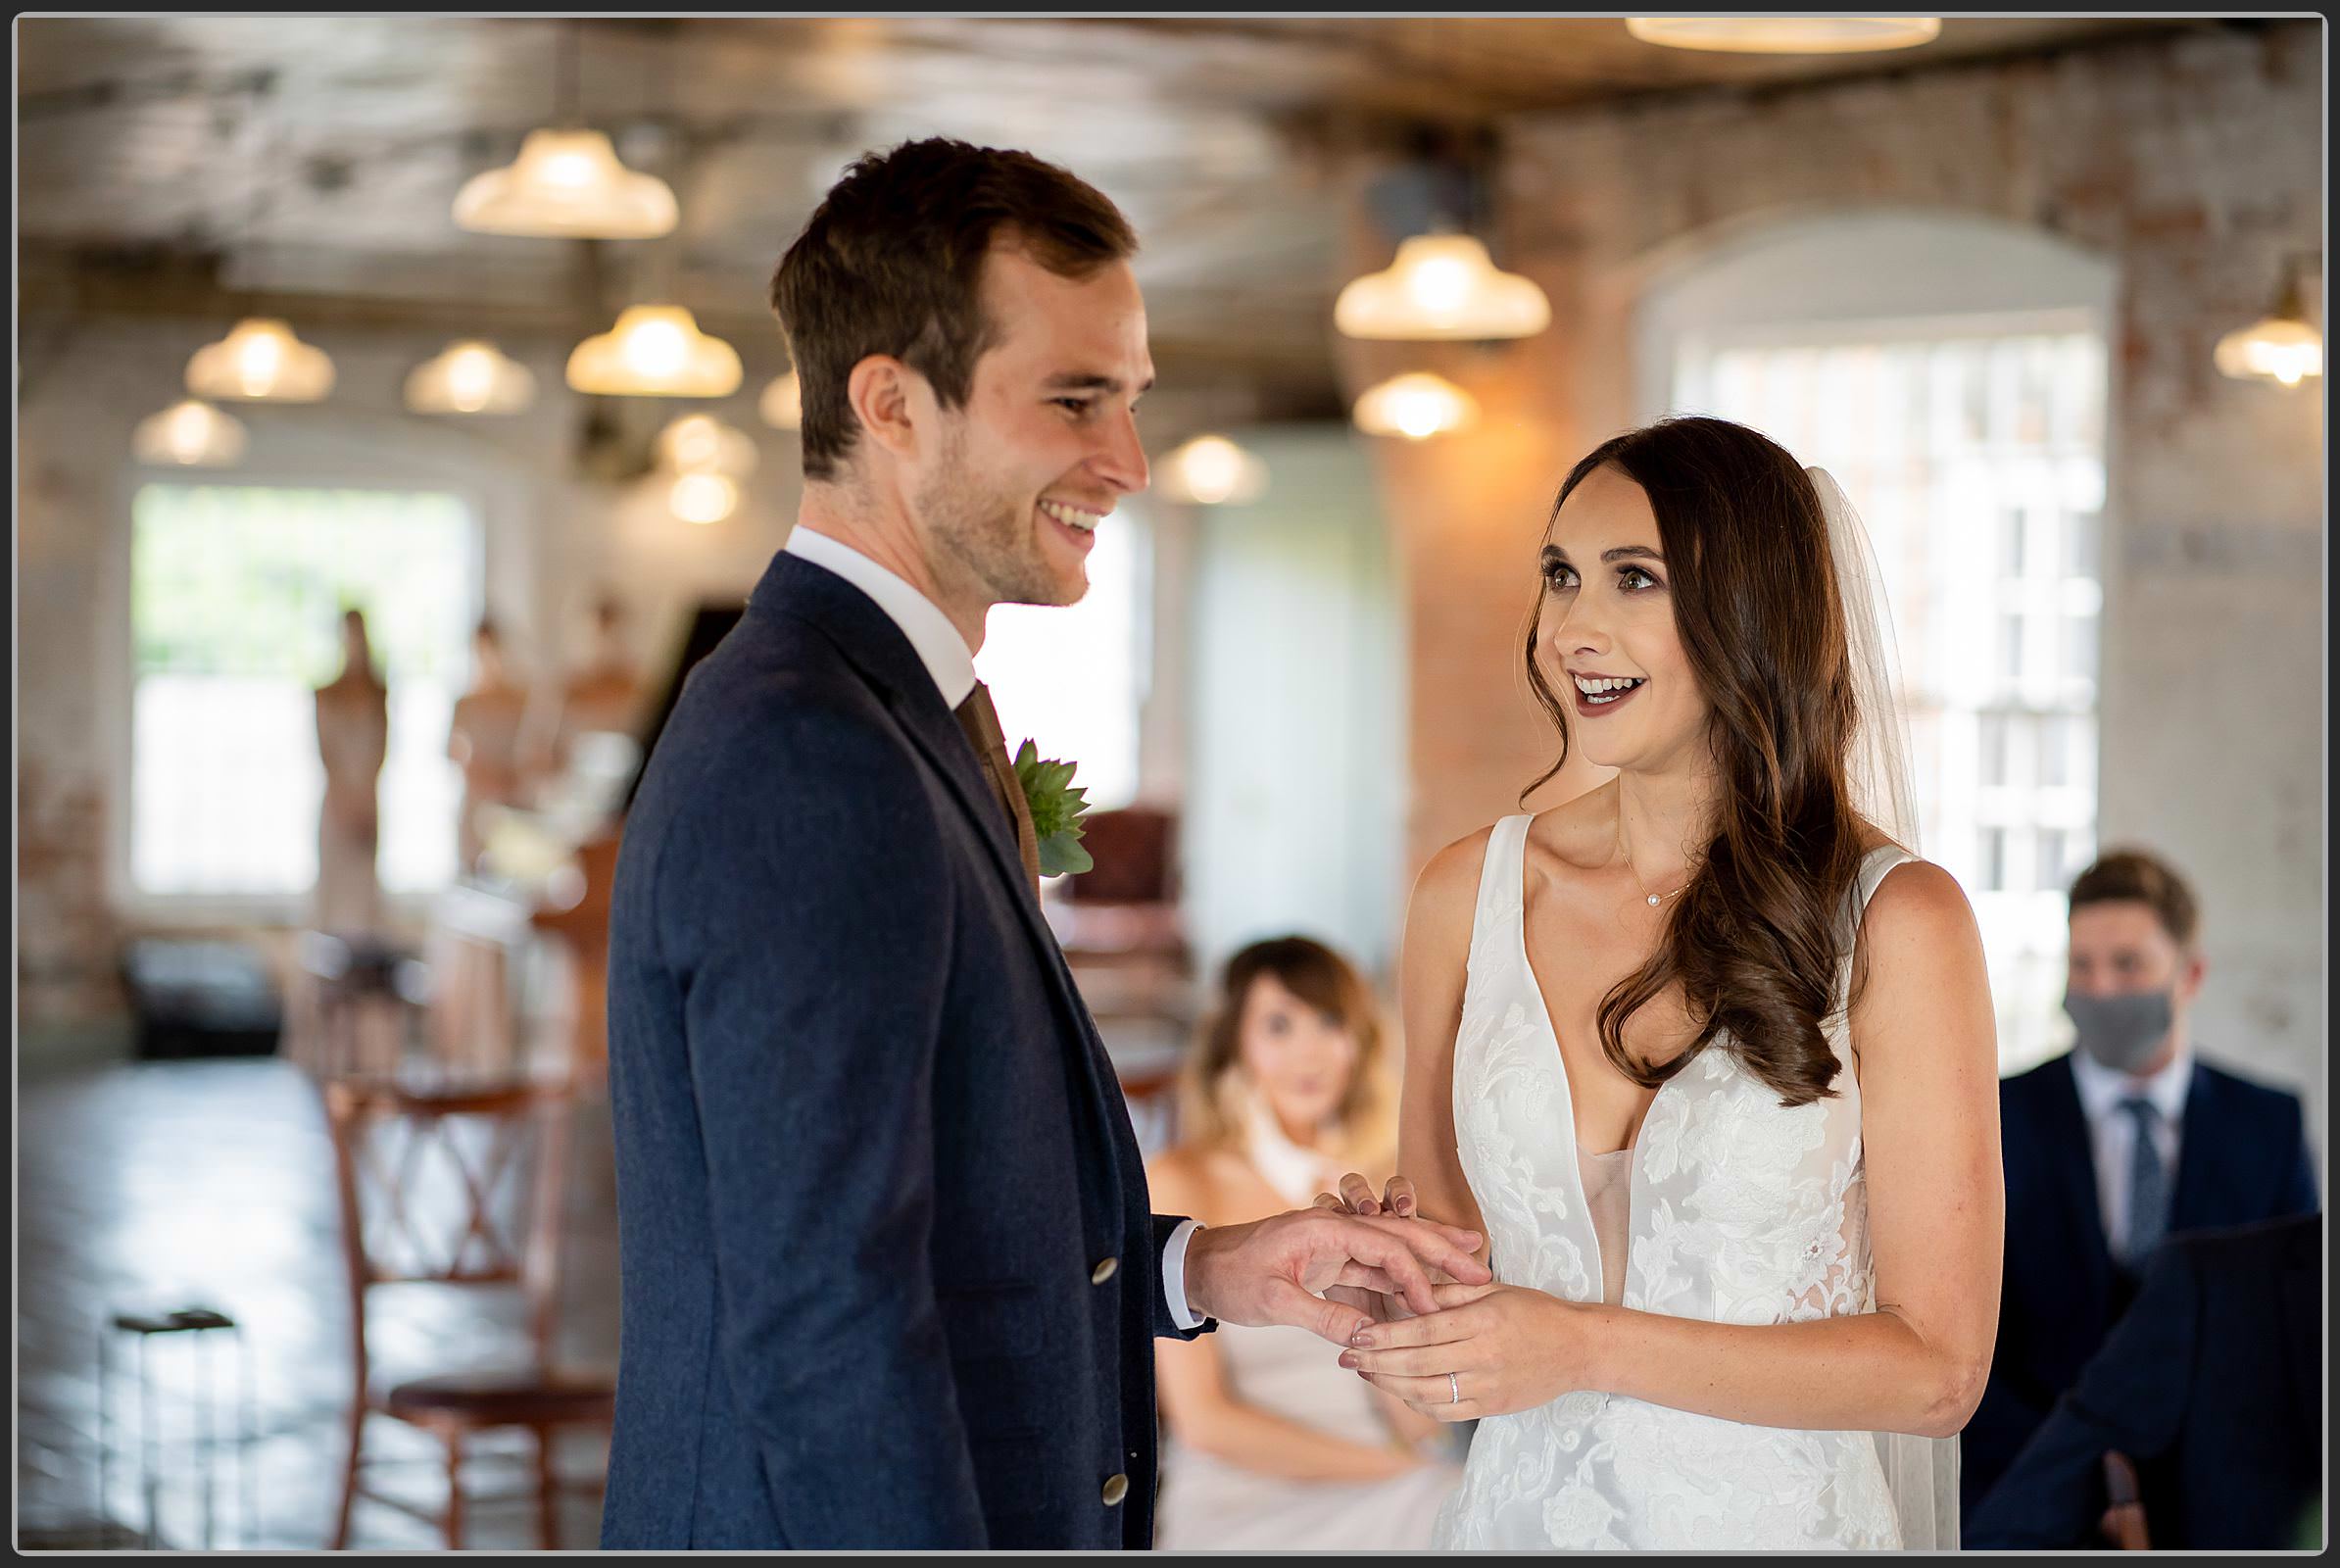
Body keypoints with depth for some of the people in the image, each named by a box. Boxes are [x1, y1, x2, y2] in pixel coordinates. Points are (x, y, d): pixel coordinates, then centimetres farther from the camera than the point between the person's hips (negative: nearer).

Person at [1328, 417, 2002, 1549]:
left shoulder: (1894, 920, -13)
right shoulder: (1470, 894, -2)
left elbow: (1936, 1367, -14)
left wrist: (1585, 1346, -20)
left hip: (1778, 1526, -3)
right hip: (1525, 1514, 3)